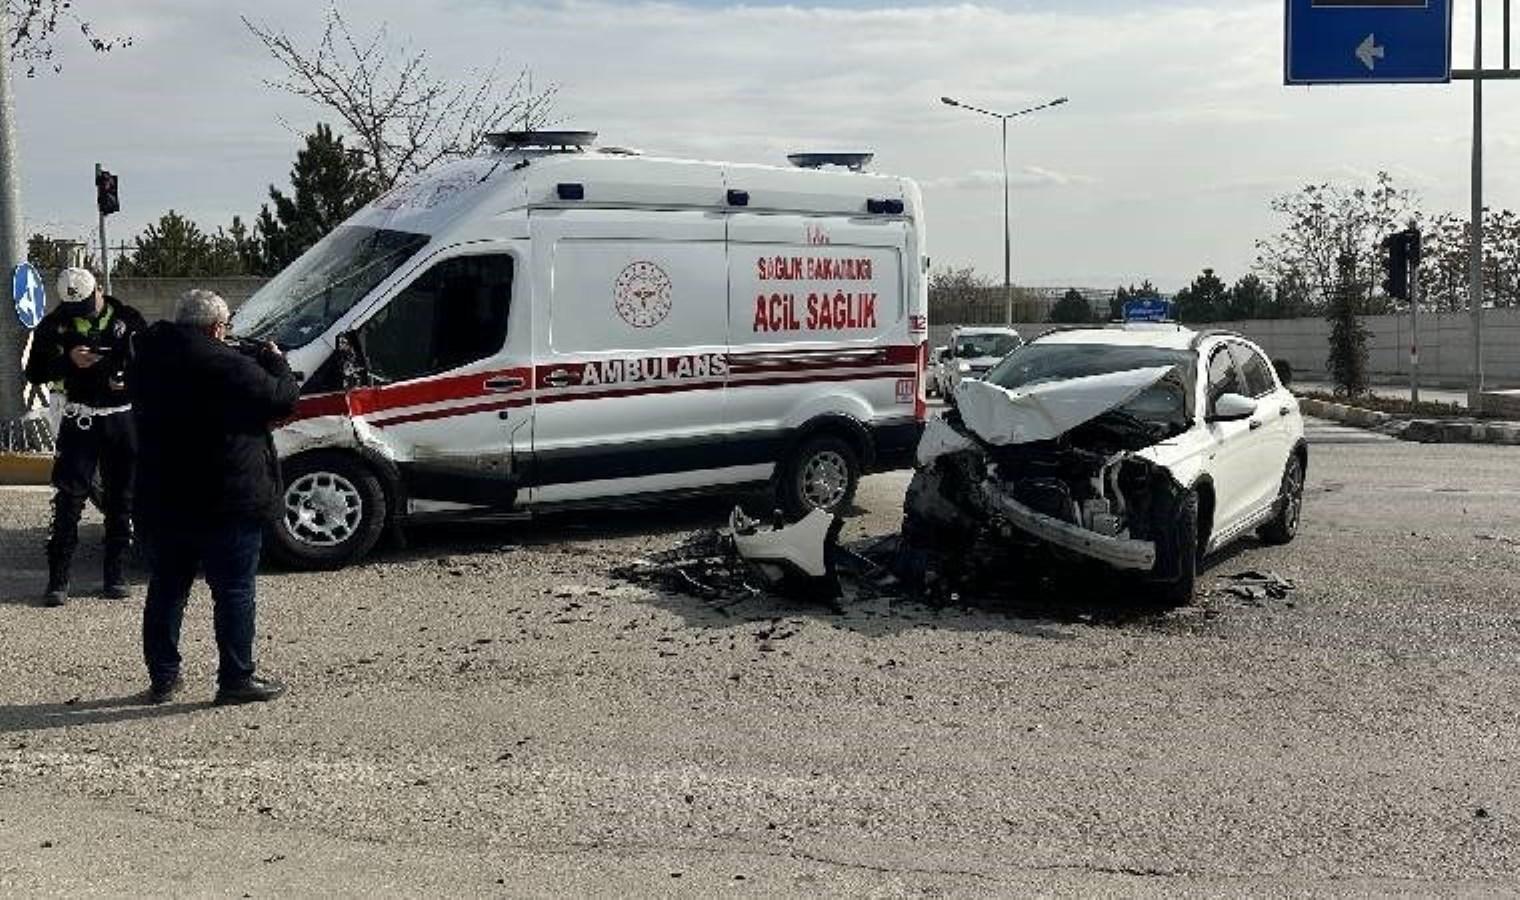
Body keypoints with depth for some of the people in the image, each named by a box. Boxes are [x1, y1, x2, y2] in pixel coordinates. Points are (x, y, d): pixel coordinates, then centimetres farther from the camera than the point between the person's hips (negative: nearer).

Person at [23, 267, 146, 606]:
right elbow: (34, 372, 1)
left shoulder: (127, 318, 1)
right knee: (68, 501, -4)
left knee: (121, 501, 6)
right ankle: (58, 580, -1)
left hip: (123, 420, 1)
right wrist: (68, 360, -16)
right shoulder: (55, 324, 2)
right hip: (79, 420, -1)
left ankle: (115, 577, 15)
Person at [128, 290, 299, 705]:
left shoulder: (146, 361, 6)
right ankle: (236, 679, 6)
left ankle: (162, 677, 24)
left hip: (160, 502, 7)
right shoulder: (228, 365, -17)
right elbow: (281, 399, -12)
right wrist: (275, 362, 9)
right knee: (234, 591, 3)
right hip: (225, 503, -7)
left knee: (166, 589, 16)